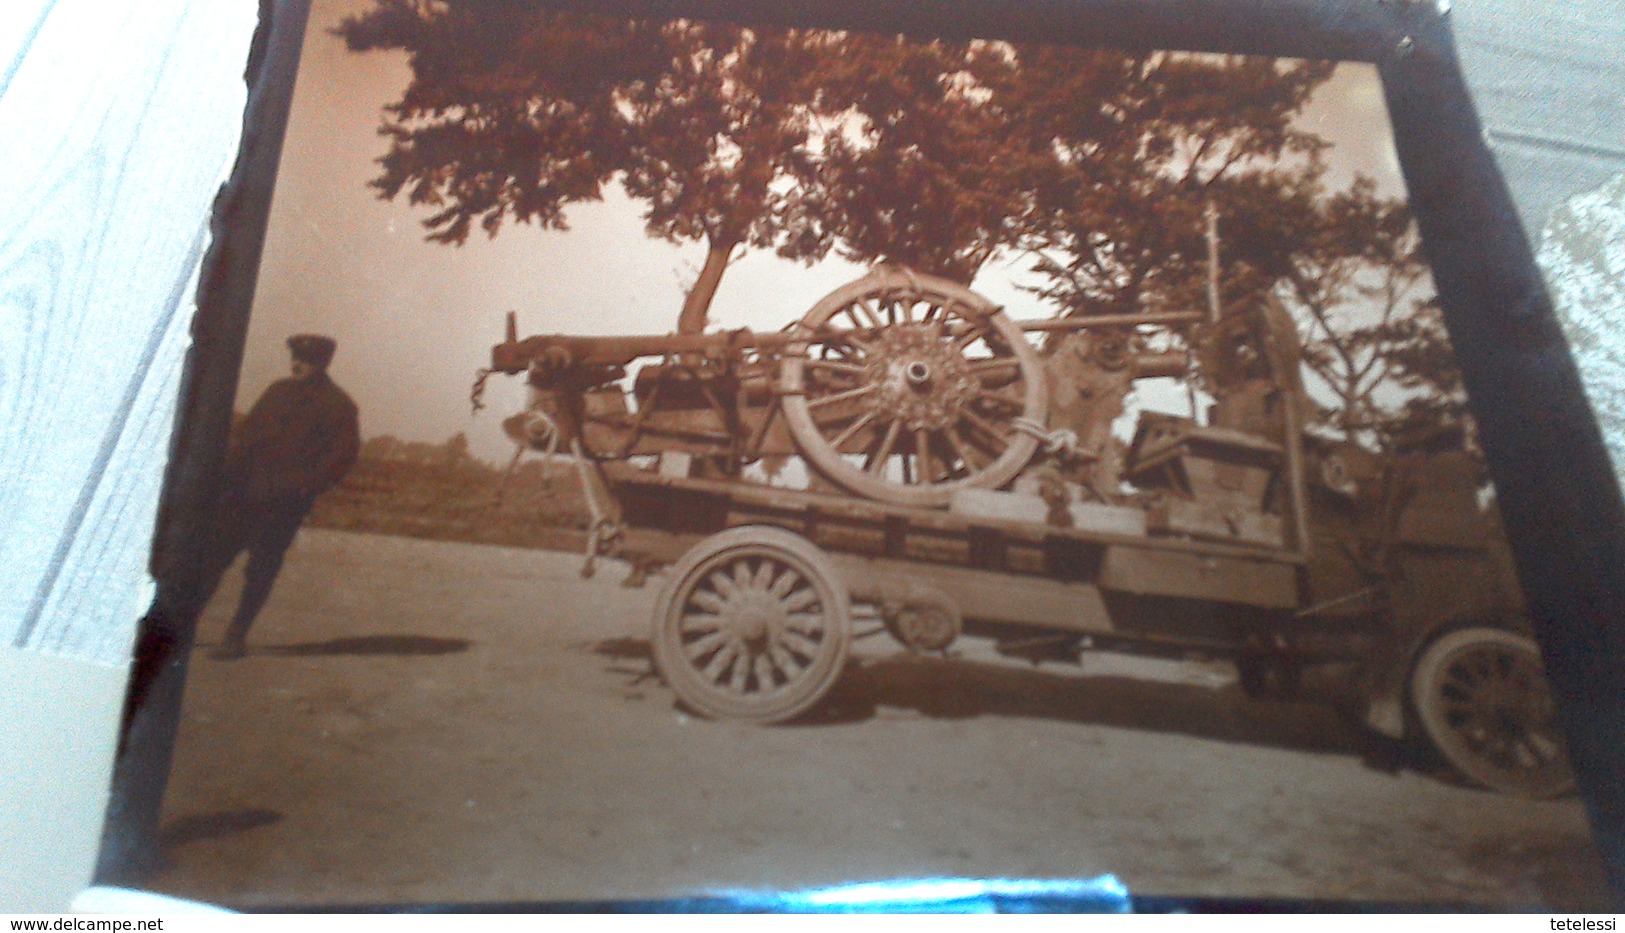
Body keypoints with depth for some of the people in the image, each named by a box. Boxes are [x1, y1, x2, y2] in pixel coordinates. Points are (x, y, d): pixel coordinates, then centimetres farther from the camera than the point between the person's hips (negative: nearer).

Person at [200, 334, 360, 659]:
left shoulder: (339, 406, -2)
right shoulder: (279, 391, 14)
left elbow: (345, 453, -9)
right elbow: (245, 433, 16)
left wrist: (306, 485, -16)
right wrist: (229, 470, 2)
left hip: (285, 502, -5)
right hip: (245, 492, 5)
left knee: (260, 569, -1)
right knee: (214, 555, 5)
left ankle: (237, 635, 11)